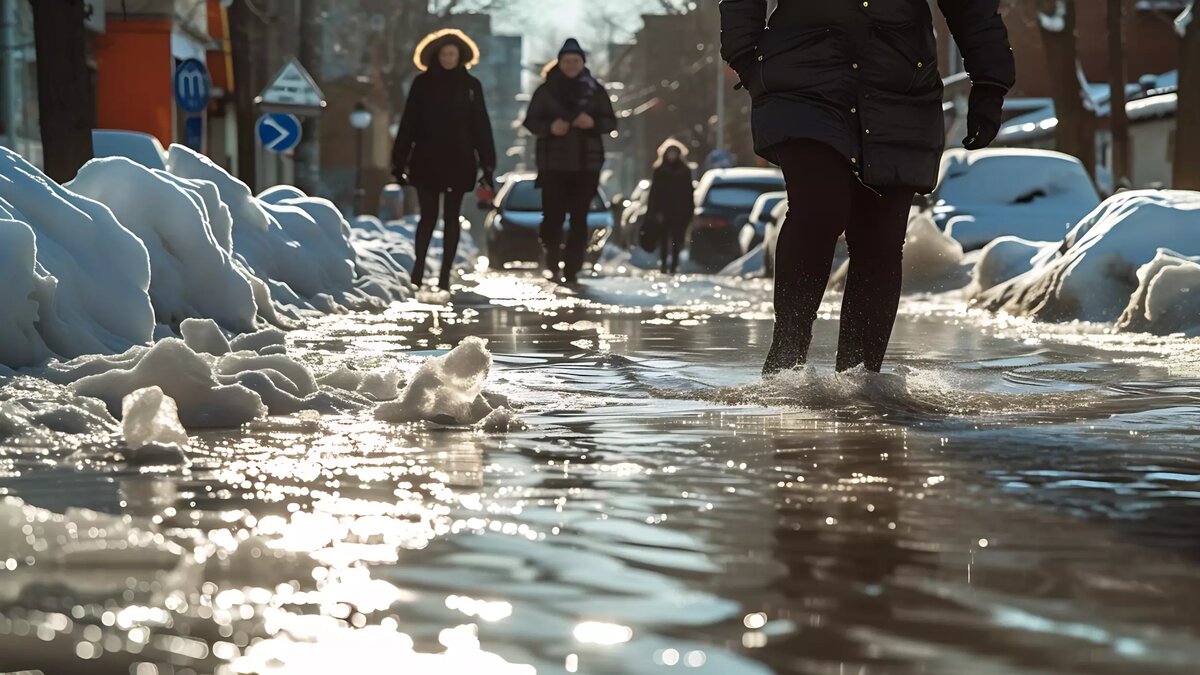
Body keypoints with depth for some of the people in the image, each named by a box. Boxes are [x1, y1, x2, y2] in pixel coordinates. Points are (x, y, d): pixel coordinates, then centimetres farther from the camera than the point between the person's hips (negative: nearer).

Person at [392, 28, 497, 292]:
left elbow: (480, 126, 2)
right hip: (426, 161, 0)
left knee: (452, 218, 3)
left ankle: (445, 275, 6)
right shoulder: (422, 84, 2)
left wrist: (487, 163, -3)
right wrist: (400, 160, -1)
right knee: (428, 216, 0)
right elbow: (408, 124, 3)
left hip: (458, 162, 0)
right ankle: (418, 268, 13)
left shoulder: (470, 85, 3)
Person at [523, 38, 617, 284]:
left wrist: (594, 123, -14)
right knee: (553, 215, -6)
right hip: (553, 163, -1)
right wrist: (550, 127, -16)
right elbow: (531, 121, 4)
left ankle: (572, 268, -1)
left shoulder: (595, 90, 5)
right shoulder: (546, 90, 2)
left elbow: (611, 123, 7)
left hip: (586, 164, 1)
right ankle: (552, 265, 9)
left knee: (579, 217, -3)